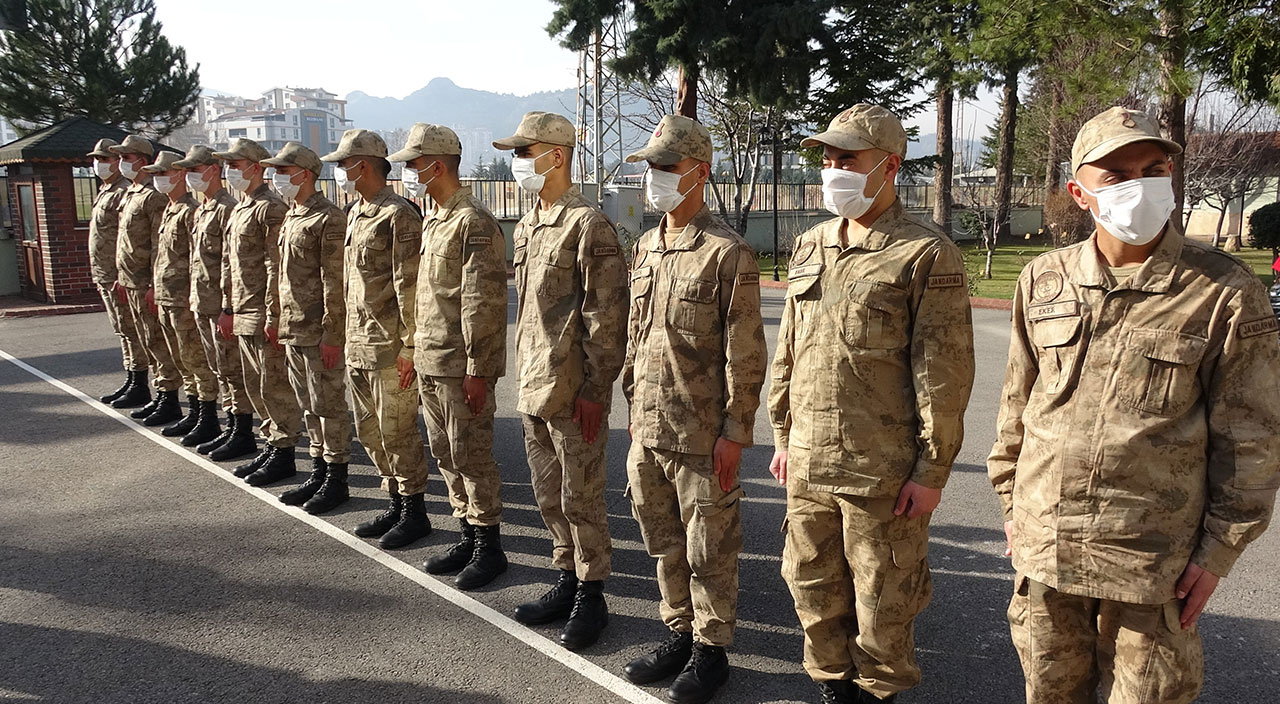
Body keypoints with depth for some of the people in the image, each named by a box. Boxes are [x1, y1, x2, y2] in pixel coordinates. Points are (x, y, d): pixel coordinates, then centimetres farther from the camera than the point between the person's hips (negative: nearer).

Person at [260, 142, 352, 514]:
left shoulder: (328, 218, -13)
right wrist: (280, 321, 17)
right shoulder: (290, 217, 15)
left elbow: (334, 281, -17)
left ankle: (337, 479, 10)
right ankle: (319, 471, 26)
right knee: (309, 406, 15)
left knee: (328, 406, 0)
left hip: (319, 332, -9)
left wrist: (331, 334, -19)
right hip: (293, 329, 9)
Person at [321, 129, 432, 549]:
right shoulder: (355, 214, 15)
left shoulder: (398, 215, -13)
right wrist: (350, 336, 18)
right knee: (370, 431, 15)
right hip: (358, 343, 9)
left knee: (397, 432, 0)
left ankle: (414, 513, 13)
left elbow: (408, 285, -17)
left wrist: (408, 345, -18)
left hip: (389, 346, -9)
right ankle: (396, 503, 28)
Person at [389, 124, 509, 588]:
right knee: (446, 455, 15)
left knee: (471, 456, -1)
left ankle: (489, 546, 12)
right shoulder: (432, 222, 15)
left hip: (461, 366, -10)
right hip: (430, 363, 10)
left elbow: (483, 303, -19)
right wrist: (419, 352, 18)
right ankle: (467, 537, 27)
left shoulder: (473, 222, -15)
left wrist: (478, 370, -21)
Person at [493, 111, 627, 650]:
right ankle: (567, 583, 33)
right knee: (549, 495, 17)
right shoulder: (526, 228, 14)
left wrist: (594, 389, -17)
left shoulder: (588, 225, -13)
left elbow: (606, 317, -16)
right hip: (534, 388, 8)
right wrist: (526, 375, 17)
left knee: (580, 499, 3)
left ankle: (591, 598, 19)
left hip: (573, 393, -8)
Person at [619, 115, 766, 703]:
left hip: (702, 436, -7)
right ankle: (680, 633, 35)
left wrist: (734, 432, -13)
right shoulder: (645, 247, 10)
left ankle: (711, 650, 24)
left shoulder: (728, 253, -12)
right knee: (665, 543, 18)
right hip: (649, 430, 7)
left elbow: (745, 355, -12)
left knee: (709, 549, 7)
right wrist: (634, 408, 16)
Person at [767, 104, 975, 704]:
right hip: (807, 464, 6)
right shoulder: (810, 246, 9)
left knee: (882, 603, 10)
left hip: (883, 474, -6)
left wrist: (932, 470, -11)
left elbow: (945, 373, -11)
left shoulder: (928, 255, -10)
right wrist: (784, 437, 15)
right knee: (813, 587, 18)